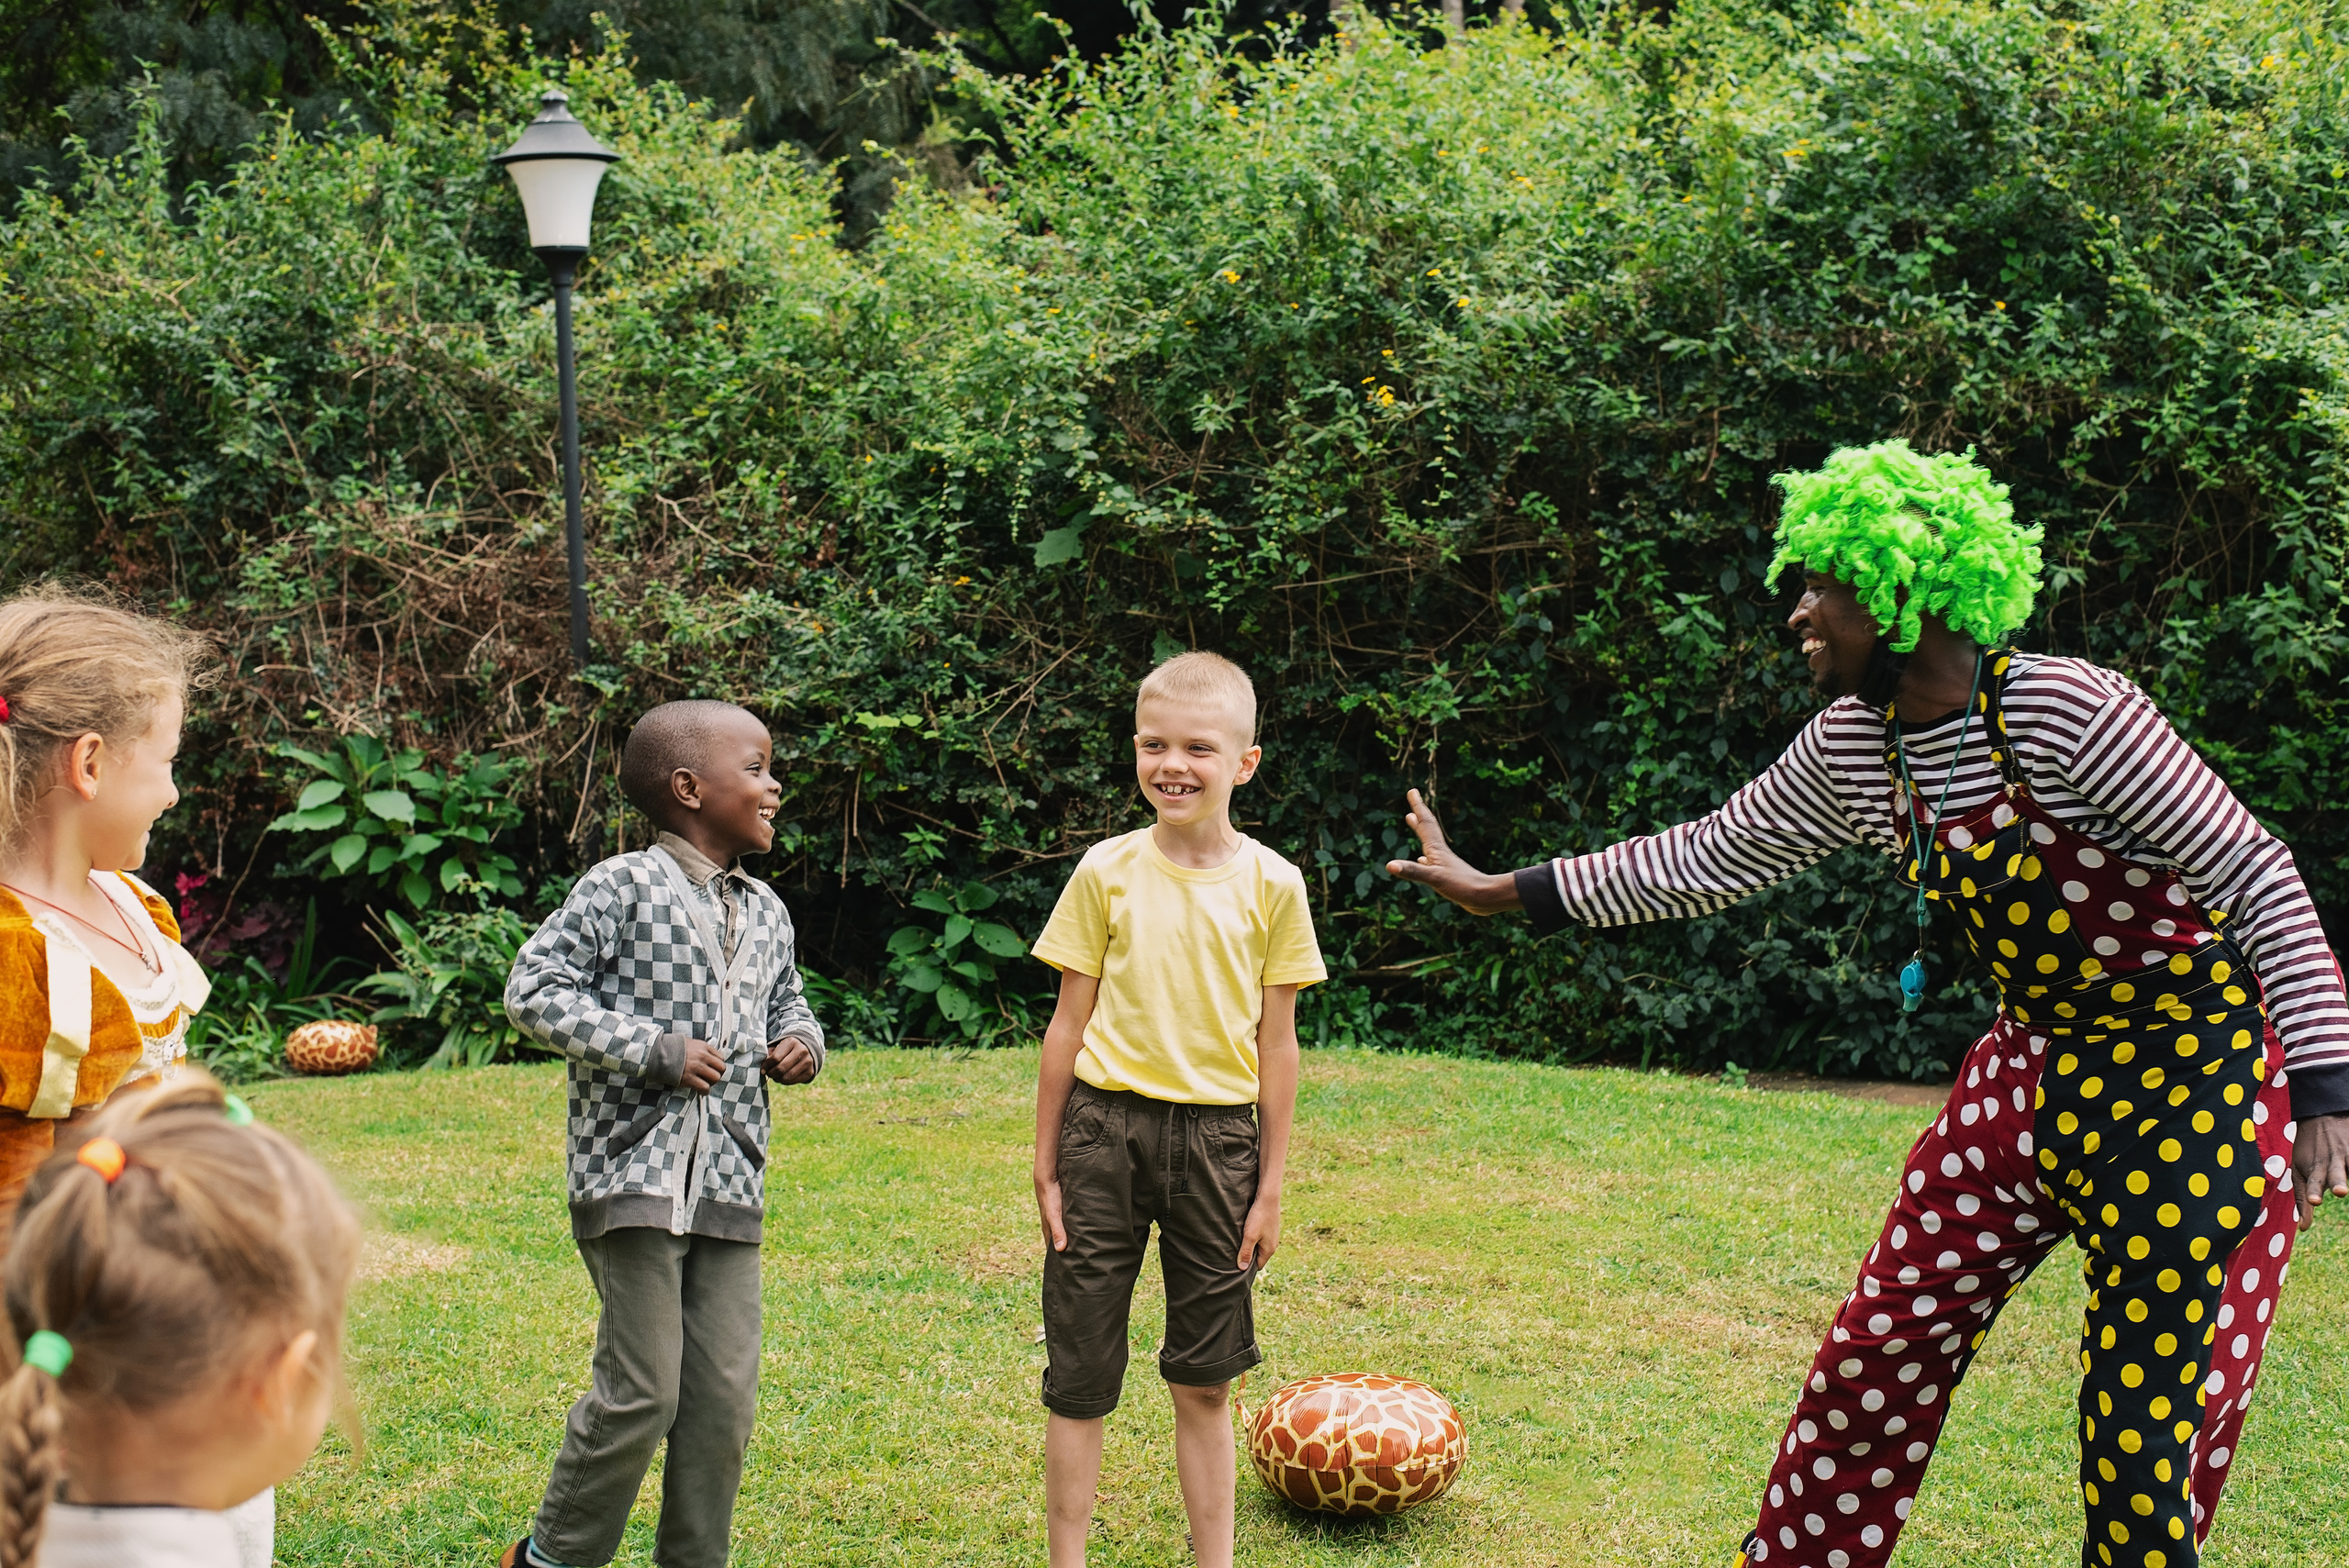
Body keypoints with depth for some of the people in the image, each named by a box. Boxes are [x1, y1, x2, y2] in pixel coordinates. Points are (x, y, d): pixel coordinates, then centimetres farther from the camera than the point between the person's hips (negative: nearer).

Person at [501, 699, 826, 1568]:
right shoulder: (622, 887, -7)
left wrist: (800, 1042, 4)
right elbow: (534, 988, -10)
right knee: (640, 1394, -5)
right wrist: (653, 1048, -15)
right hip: (634, 1174, -6)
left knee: (725, 1397, 5)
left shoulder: (765, 911, 14)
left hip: (730, 1186, 6)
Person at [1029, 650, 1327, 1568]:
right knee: (1079, 1377, 4)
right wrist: (1046, 1168, 3)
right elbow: (1069, 1022, 3)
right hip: (1107, 1126, 0)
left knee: (1203, 1380, 10)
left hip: (1217, 1137, 0)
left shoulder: (1271, 884, -1)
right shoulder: (1106, 871, -1)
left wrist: (1270, 1184, 3)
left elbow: (1277, 1042, 3)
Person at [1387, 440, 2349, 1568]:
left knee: (2151, 1417, -2)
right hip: (2037, 1064, 7)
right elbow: (1710, 858, 10)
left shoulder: (2065, 713, -23)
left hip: (2198, 1075, -6)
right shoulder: (1853, 745, -2)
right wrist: (1504, 893, 11)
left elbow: (2258, 875, -21)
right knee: (1883, 1345, 8)